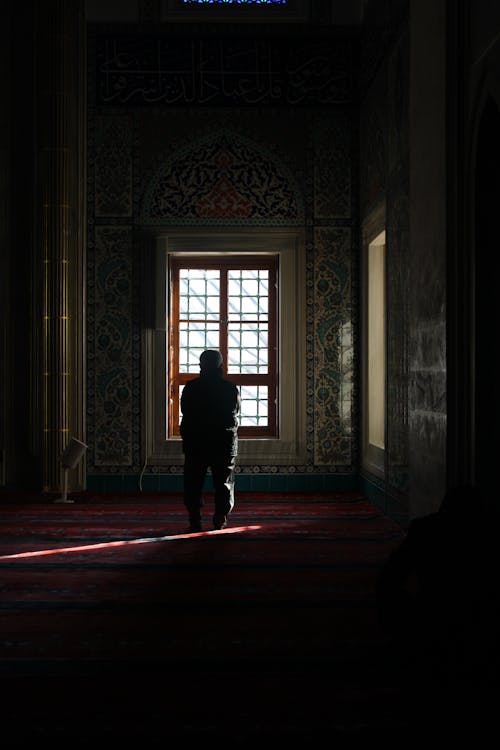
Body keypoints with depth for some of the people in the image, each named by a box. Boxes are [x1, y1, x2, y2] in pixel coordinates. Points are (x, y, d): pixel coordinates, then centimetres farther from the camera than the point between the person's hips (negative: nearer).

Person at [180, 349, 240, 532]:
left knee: (193, 482, 7)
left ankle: (194, 520, 1)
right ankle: (221, 517, 1)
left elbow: (185, 411, 4)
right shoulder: (231, 388, -3)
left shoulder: (190, 387, -3)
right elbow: (236, 411, 7)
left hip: (195, 442, 0)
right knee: (223, 482, 9)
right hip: (225, 441, 0)